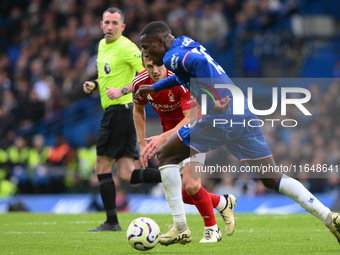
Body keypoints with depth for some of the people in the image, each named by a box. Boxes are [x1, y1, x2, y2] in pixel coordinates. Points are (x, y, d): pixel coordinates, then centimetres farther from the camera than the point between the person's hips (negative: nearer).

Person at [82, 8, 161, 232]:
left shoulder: (126, 48, -10)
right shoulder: (102, 45, 18)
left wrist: (123, 90, -23)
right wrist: (93, 85, 15)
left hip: (120, 110, -9)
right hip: (112, 111, 9)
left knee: (103, 167, -4)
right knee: (127, 175, 3)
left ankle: (112, 221, 1)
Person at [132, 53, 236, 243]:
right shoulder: (140, 83, -13)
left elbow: (191, 118, -31)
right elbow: (138, 110, 8)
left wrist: (163, 138, -40)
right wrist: (142, 144, 3)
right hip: (170, 133, 6)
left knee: (190, 185, -22)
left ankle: (212, 229, 3)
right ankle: (223, 203, 25)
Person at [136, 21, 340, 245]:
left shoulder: (173, 56, -4)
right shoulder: (187, 46, 24)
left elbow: (199, 62, -26)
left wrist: (212, 103, -25)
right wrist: (154, 88, 47)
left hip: (222, 117, -9)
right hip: (245, 117, 9)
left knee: (166, 157, 7)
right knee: (273, 179, 11)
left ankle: (180, 228, 3)